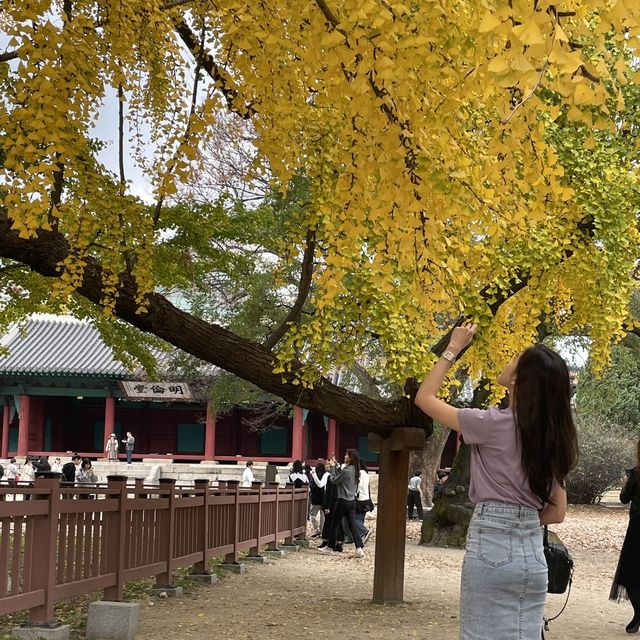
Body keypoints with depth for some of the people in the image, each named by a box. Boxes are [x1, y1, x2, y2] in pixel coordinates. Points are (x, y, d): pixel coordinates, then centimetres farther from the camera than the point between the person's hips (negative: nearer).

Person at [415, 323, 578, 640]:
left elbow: (425, 397, 1)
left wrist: (453, 348, 6)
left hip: (491, 551, -6)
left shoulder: (494, 423, -10)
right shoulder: (551, 438, 8)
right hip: (533, 554, 6)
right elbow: (557, 512, 10)